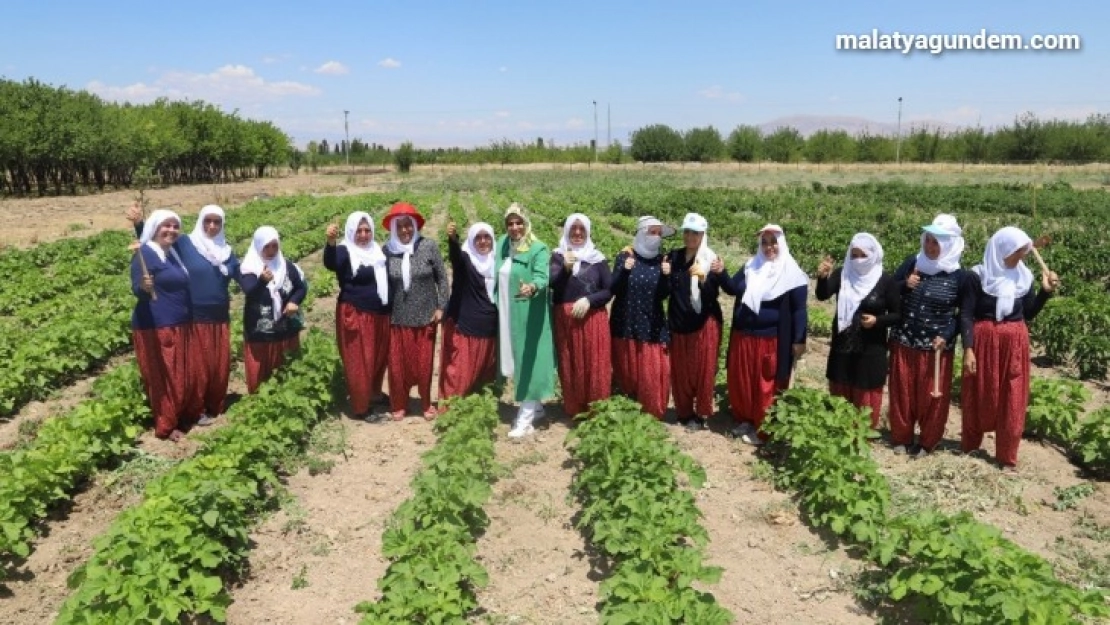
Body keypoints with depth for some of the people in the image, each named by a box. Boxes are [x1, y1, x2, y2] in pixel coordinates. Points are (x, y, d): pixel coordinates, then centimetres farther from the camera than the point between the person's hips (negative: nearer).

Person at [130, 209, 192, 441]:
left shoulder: (173, 253, 13)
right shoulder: (145, 253, -13)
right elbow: (137, 291, -20)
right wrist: (144, 287, -37)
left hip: (178, 326, 8)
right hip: (156, 328, -8)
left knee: (179, 376, 14)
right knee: (163, 377, -1)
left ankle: (177, 417, 27)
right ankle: (165, 426, 8)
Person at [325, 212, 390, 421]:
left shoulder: (377, 251, 11)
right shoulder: (345, 251, -9)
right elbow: (330, 264, -31)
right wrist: (331, 242, -49)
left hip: (380, 315, 7)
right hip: (355, 315, -6)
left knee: (379, 358, 17)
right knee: (359, 362, 1)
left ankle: (374, 394, 37)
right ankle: (361, 408, 11)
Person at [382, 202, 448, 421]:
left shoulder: (429, 246, -6)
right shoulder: (387, 250, -4)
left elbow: (442, 278, -1)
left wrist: (441, 307, -4)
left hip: (425, 316, 0)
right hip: (398, 318, 1)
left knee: (424, 363, 10)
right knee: (398, 363, 7)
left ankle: (426, 404, 29)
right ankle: (398, 405, 26)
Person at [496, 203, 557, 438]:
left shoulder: (538, 249, -13)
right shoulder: (502, 245, 6)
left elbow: (542, 277, -27)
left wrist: (532, 287, -48)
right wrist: (495, 304, 10)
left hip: (529, 316, -7)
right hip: (507, 315, 7)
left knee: (528, 361, -4)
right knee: (516, 361, 14)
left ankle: (525, 419, 1)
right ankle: (535, 406, 29)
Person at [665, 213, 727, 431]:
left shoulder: (711, 260, -6)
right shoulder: (674, 257, 5)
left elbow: (712, 295, -14)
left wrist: (704, 278, -31)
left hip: (704, 324, -3)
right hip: (679, 323, 3)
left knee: (703, 369, 3)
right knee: (680, 370, 8)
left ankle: (702, 414, 17)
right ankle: (684, 412, 23)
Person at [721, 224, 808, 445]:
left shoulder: (791, 273, -7)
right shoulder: (750, 267, 9)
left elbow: (799, 309, -7)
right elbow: (732, 288, 5)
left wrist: (799, 340, -12)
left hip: (770, 341, -5)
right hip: (743, 337, 5)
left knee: (765, 387, 4)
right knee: (740, 382, 12)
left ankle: (762, 429, 17)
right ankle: (744, 421, 29)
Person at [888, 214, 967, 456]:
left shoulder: (958, 276, -8)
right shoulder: (911, 263, -2)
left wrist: (947, 336, -13)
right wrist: (904, 285, -16)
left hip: (936, 346, -2)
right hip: (903, 341, 2)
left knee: (932, 395, 8)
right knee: (902, 391, 11)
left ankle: (927, 441, 25)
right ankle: (901, 437, 27)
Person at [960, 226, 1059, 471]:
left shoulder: (1023, 276, 4)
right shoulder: (977, 276, -9)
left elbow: (1028, 314, 10)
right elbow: (966, 315, -9)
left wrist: (1046, 291, -4)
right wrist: (968, 349, -16)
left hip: (1015, 344, 4)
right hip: (984, 342, -3)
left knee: (1012, 402, 7)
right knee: (979, 398, 9)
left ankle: (1007, 457, 18)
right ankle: (969, 446, 28)